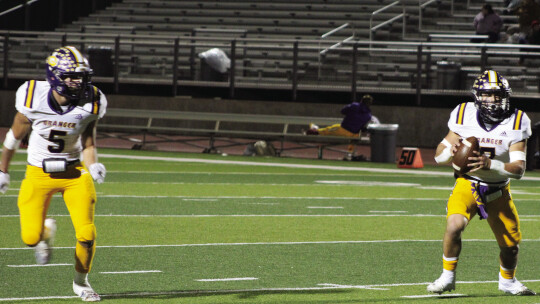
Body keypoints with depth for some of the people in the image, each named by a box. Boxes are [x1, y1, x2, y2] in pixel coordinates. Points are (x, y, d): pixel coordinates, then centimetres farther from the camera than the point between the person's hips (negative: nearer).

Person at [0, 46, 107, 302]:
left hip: (74, 173, 1)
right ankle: (46, 231, 32)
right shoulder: (33, 99, -17)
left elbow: (88, 145, -3)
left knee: (86, 234, -12)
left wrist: (93, 165, -25)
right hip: (39, 175, -1)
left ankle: (81, 281, 17)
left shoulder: (89, 105, -13)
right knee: (31, 238, -7)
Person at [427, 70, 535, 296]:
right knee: (454, 225, -29)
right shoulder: (464, 116, -11)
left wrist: (490, 164, -37)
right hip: (467, 184, -2)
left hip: (498, 190, 2)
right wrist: (451, 151, -28)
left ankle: (507, 281, 41)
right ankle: (447, 277, -9)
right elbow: (438, 155, -3)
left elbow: (519, 169, -20)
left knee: (511, 245, 9)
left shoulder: (515, 123, -12)